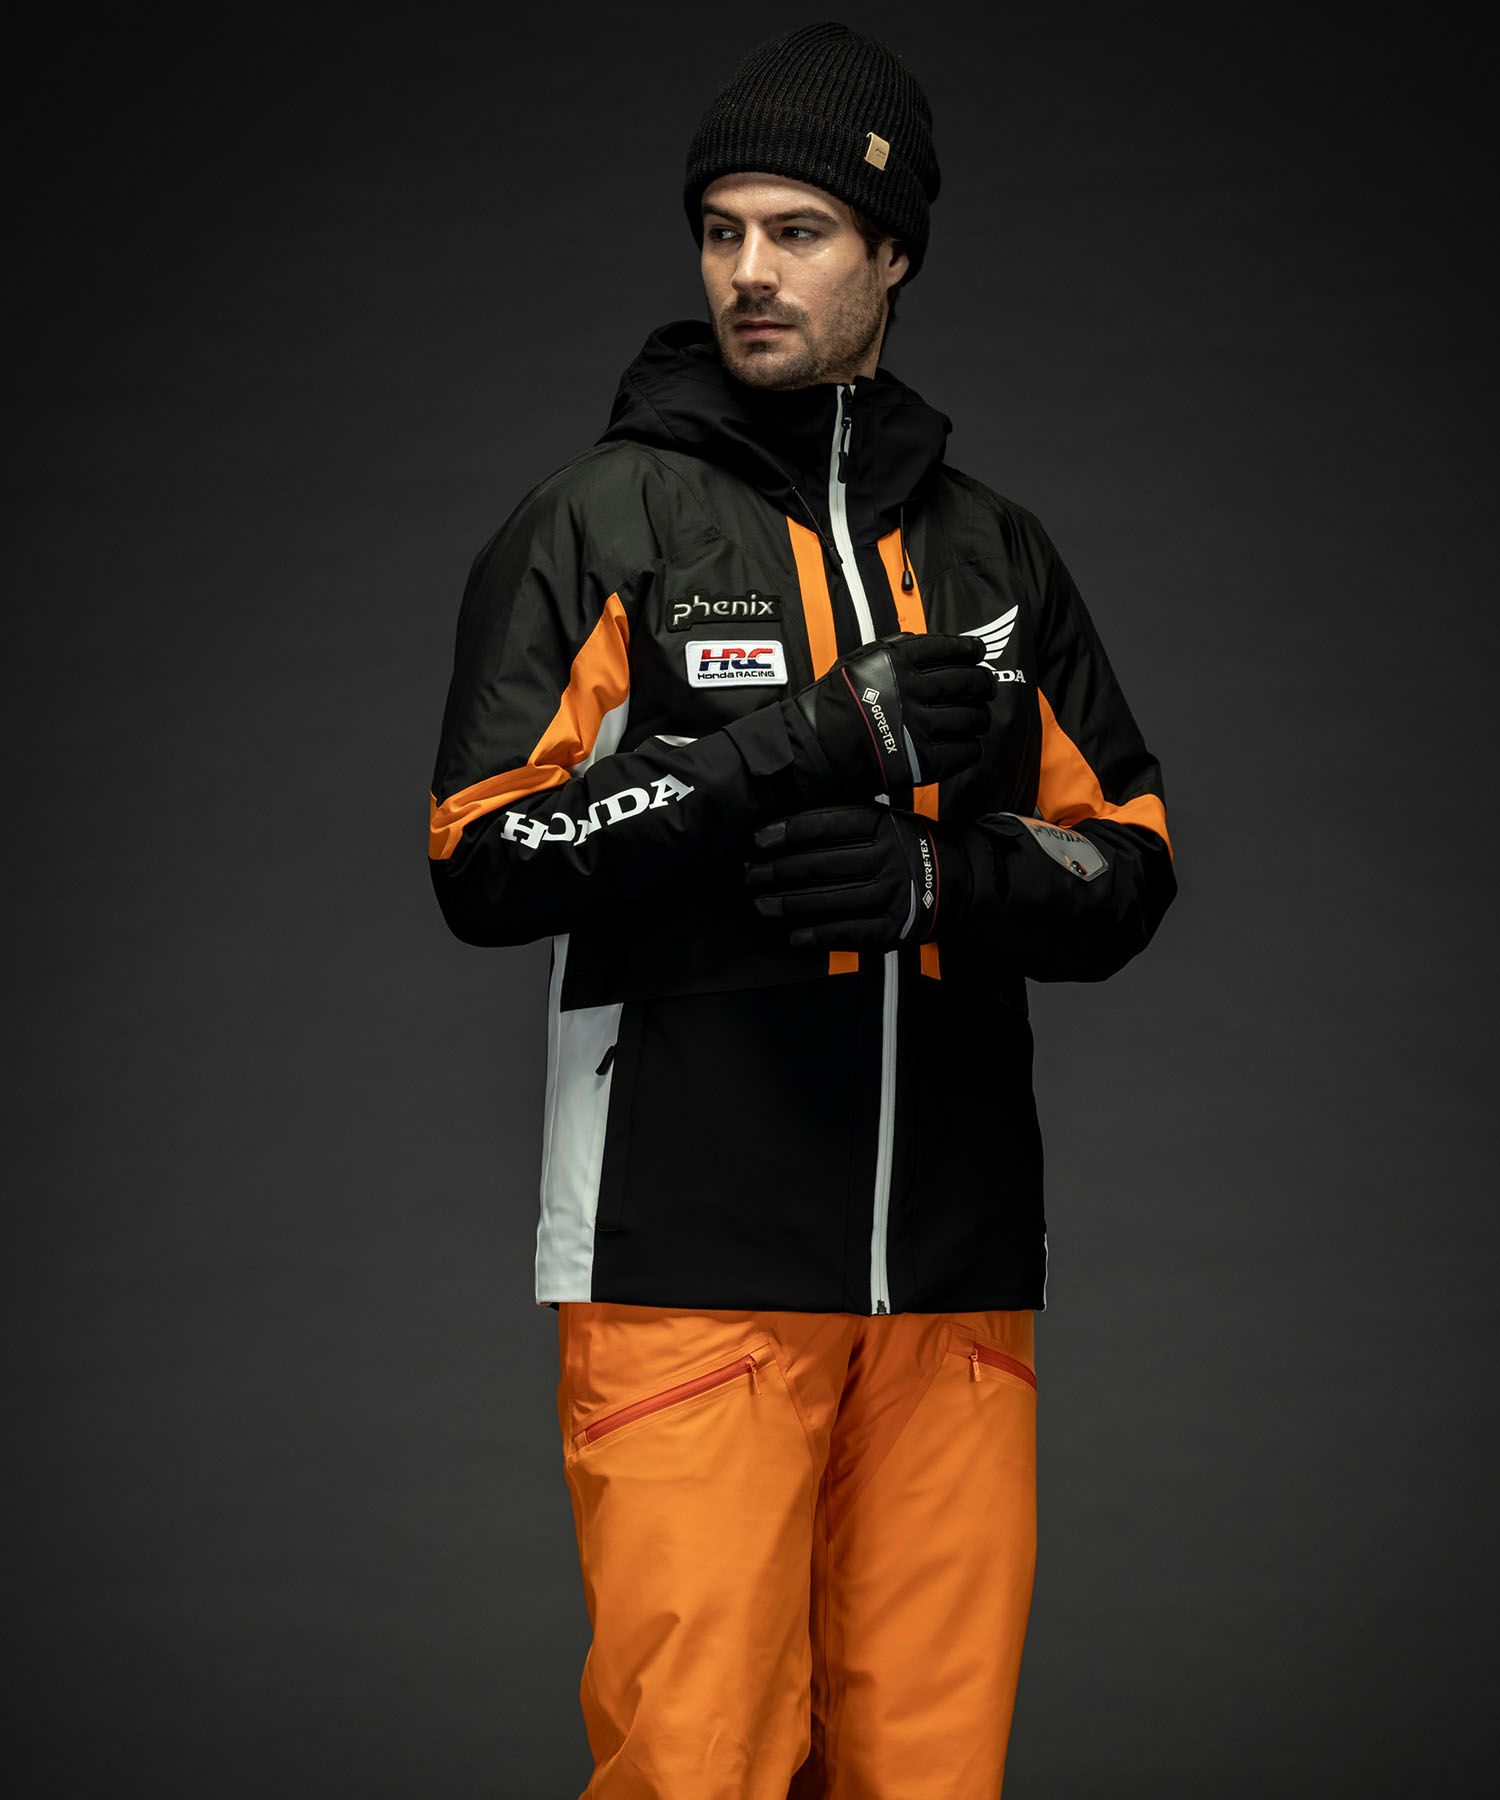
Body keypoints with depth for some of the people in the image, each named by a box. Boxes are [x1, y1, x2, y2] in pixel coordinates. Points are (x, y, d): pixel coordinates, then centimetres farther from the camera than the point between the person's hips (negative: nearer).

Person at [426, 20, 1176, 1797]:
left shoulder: (993, 550, 15)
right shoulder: (599, 520, 3)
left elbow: (1128, 866, 13)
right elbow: (482, 860, -6)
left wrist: (937, 879, -9)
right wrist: (818, 745, -14)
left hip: (955, 1272, 4)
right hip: (689, 1262, -3)